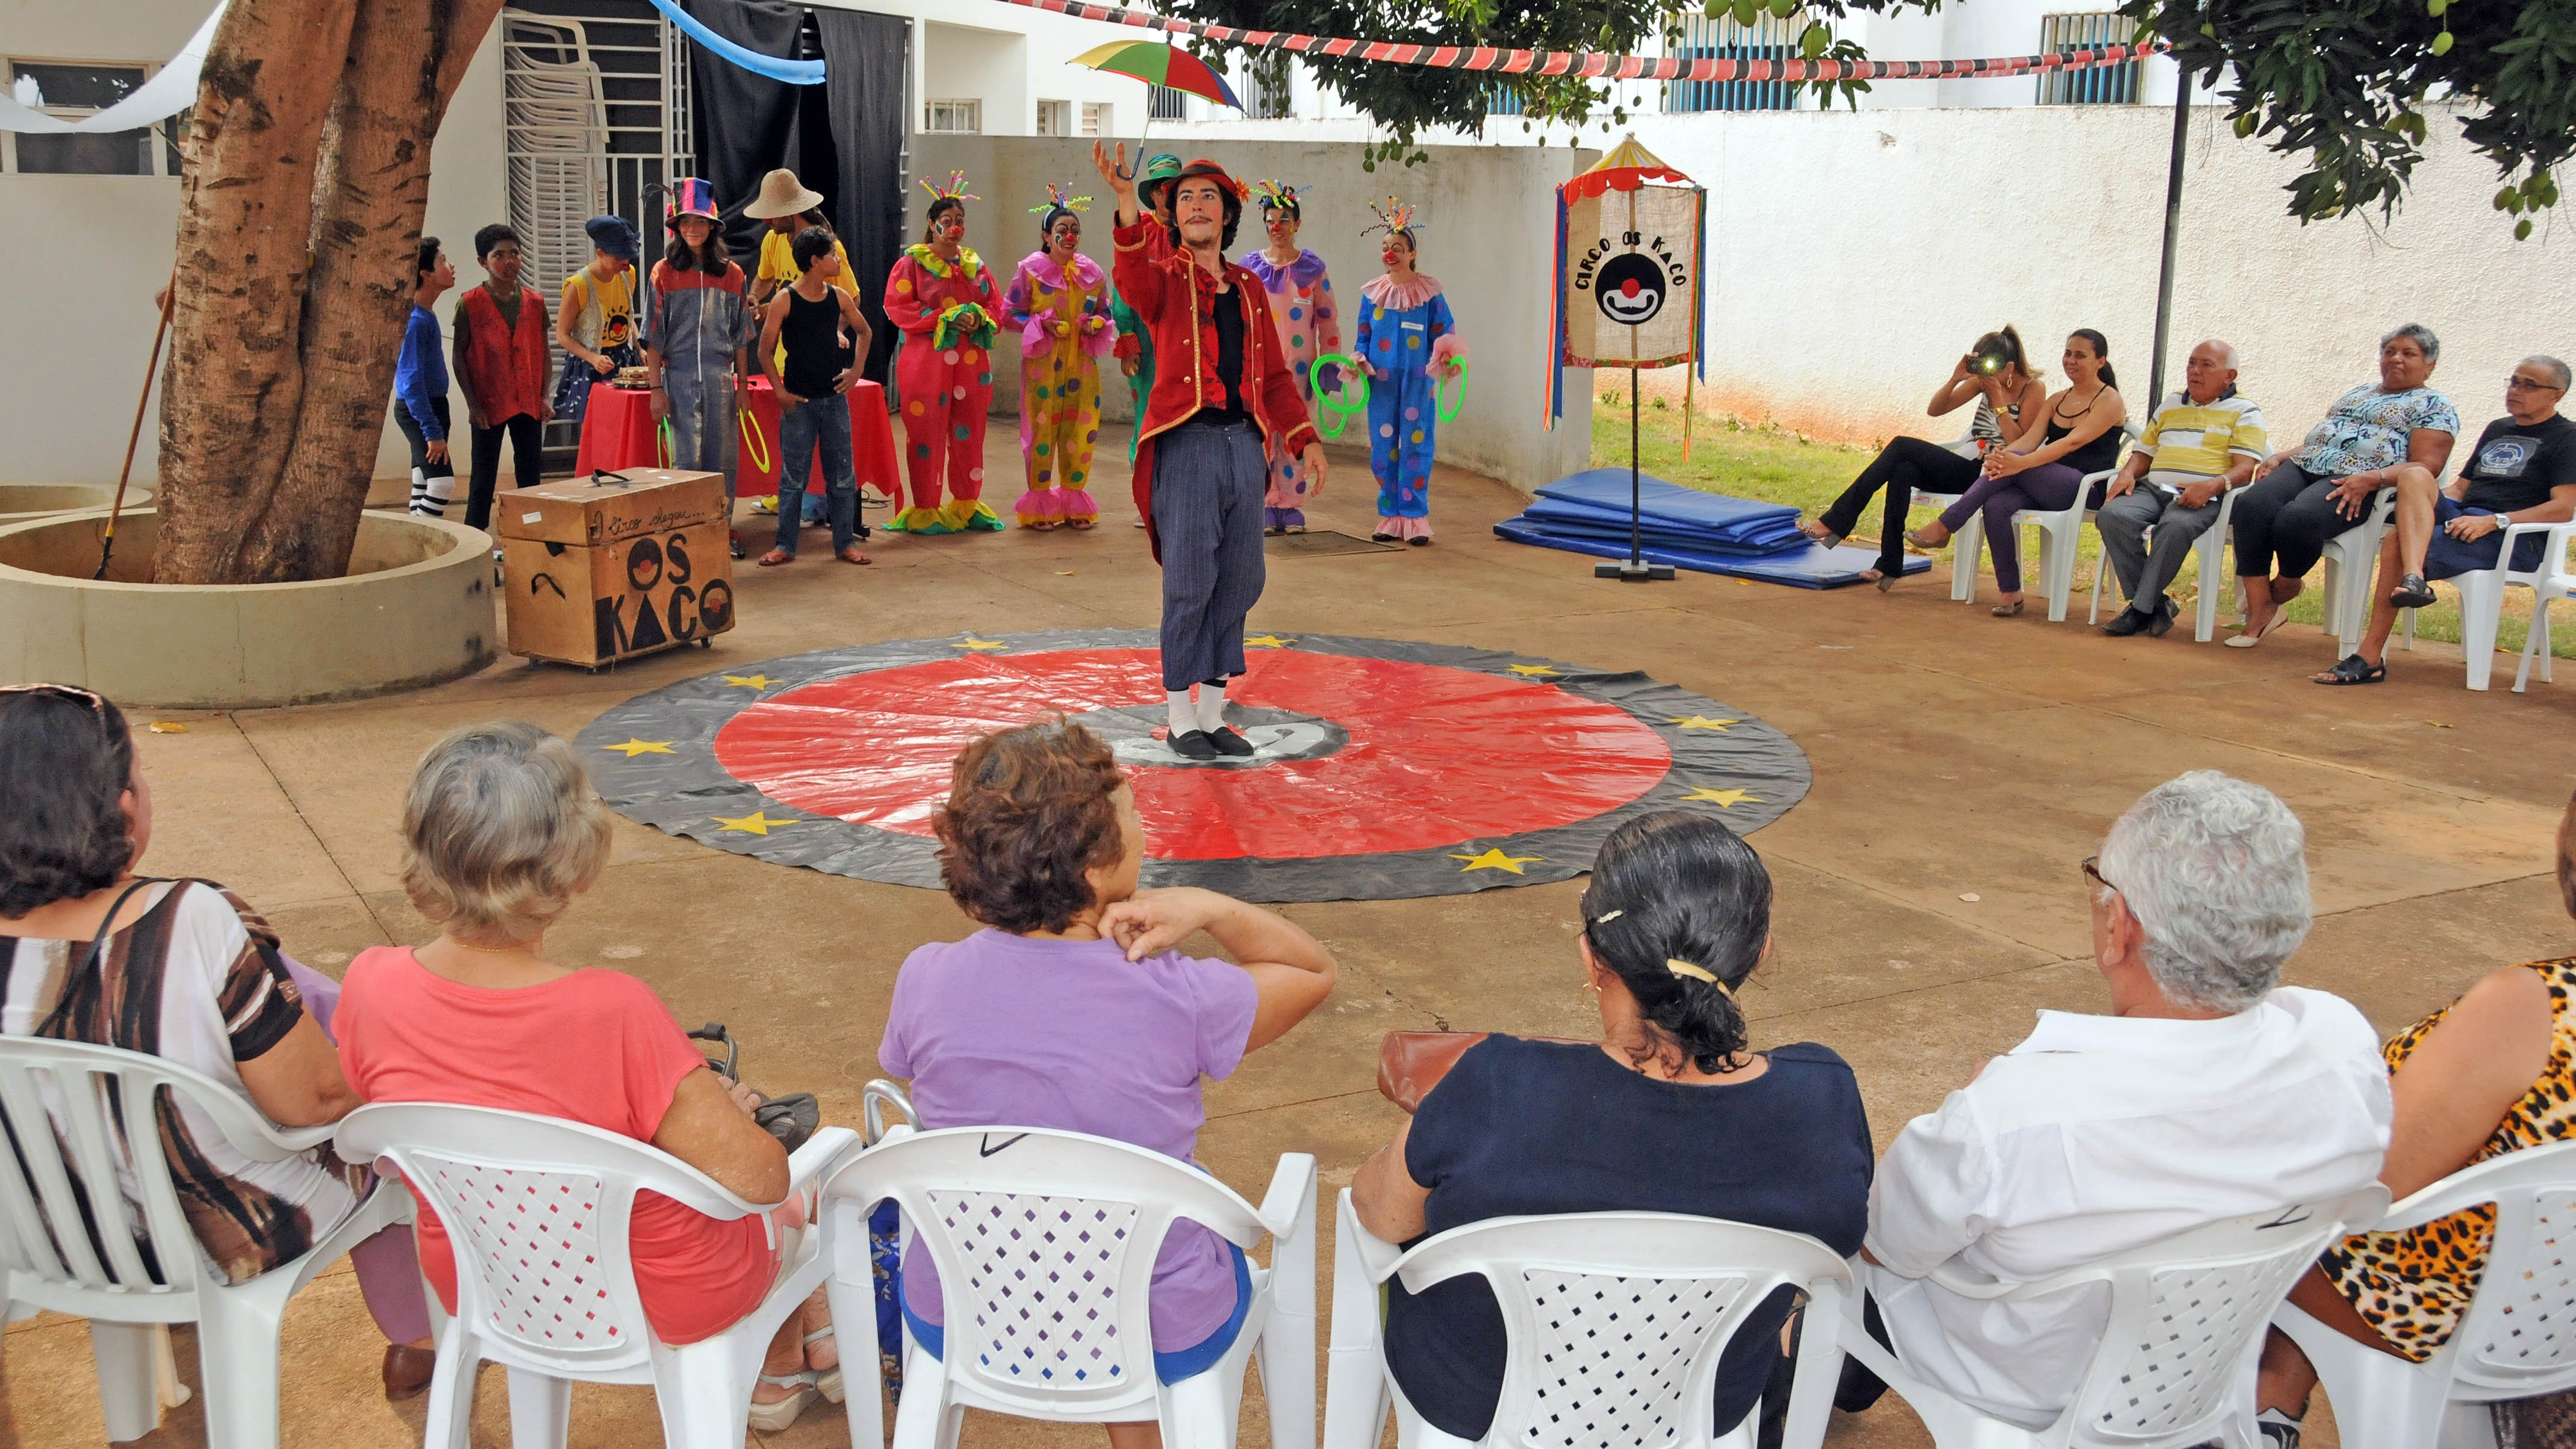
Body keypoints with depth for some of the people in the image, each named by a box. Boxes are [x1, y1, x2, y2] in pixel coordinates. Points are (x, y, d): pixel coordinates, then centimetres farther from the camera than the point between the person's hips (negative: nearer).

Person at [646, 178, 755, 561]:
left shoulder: (731, 274, 9)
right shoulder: (665, 272, 3)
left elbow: (741, 335, 12)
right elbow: (655, 336, 1)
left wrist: (743, 384, 7)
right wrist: (657, 388, -5)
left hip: (720, 375, 2)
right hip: (679, 375, -2)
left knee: (723, 458, 3)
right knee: (687, 459, -5)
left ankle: (722, 527, 13)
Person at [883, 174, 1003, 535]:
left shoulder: (975, 265, 16)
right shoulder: (911, 262, 1)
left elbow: (996, 307, 17)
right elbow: (897, 307, -8)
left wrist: (978, 319, -7)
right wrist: (945, 319, -15)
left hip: (971, 362, 5)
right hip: (927, 360, -5)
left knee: (968, 434, 8)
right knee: (927, 434, -3)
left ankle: (967, 506, 18)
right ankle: (925, 511, 3)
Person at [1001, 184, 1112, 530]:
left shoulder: (1093, 272, 8)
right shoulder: (1030, 269, -1)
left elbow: (1105, 311, 19)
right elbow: (1010, 313, 1)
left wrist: (1096, 323, -4)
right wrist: (1042, 324, -13)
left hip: (1082, 363, 3)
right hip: (1042, 362, -3)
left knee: (1080, 429, 3)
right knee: (1042, 427, -3)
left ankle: (1074, 502, 16)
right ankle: (1039, 504, 6)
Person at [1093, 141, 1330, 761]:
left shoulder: (1249, 287, 17)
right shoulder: (1166, 277, 1)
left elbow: (1275, 373, 21)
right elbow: (1134, 280, -25)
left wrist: (1304, 438, 11)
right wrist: (1127, 201, -40)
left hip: (1245, 444, 5)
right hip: (1186, 447, -5)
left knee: (1240, 583, 8)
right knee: (1189, 586, -5)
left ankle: (1213, 714, 20)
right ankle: (1181, 719, 8)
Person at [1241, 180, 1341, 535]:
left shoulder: (1312, 268, 3)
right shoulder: (1250, 266, 5)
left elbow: (1328, 318, 5)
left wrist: (1329, 364, 0)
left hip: (1299, 368, 0)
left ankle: (1291, 508, 9)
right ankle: (1265, 507, 4)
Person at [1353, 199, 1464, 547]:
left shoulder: (1428, 292, -1)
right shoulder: (1373, 293, 7)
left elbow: (1445, 335, 0)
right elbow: (1364, 338, 12)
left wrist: (1447, 359, -18)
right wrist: (1358, 360, -5)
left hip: (1418, 381, -3)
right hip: (1382, 382, 3)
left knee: (1416, 446, -1)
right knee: (1383, 448, 4)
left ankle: (1415, 518, 6)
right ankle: (1390, 516, 13)